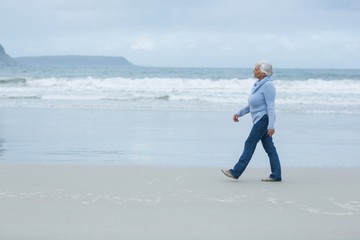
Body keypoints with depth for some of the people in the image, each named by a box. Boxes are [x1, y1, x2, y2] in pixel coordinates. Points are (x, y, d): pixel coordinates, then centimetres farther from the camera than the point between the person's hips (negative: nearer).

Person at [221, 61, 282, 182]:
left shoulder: (268, 85, -15)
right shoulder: (258, 84, 15)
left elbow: (271, 106, -20)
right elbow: (252, 105, 23)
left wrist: (271, 125, -24)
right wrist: (239, 113, 20)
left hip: (264, 119, -10)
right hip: (259, 119, 10)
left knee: (250, 144, -5)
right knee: (269, 147, 8)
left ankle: (236, 172, -1)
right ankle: (276, 175, 8)